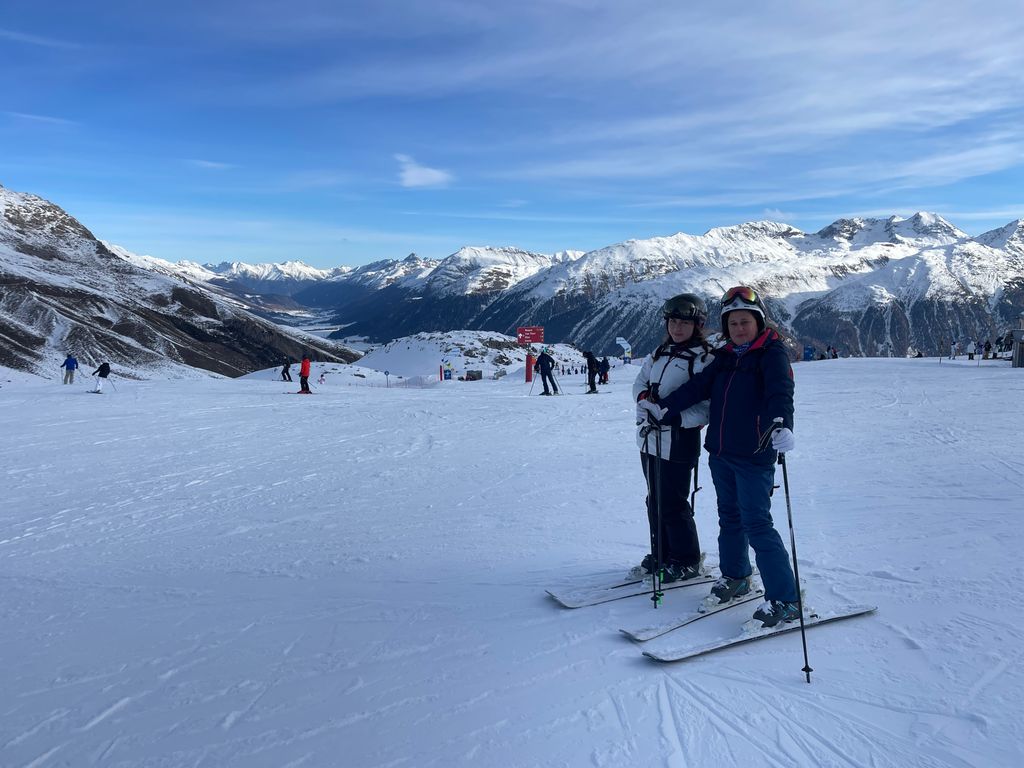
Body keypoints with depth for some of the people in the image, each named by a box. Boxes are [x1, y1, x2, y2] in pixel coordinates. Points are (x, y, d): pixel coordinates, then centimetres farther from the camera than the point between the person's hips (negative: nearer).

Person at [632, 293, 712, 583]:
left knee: (673, 506, 0)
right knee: (655, 501, 16)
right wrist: (645, 396, -6)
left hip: (677, 442, -7)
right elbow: (640, 381, 17)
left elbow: (709, 406, -16)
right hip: (650, 439, 7)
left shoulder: (705, 359, -10)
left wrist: (673, 416, -26)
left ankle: (687, 562, 17)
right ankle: (661, 554, 31)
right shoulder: (661, 352, 13)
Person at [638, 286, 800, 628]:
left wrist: (780, 424, -42)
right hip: (720, 452, 7)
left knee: (757, 524, -9)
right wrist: (664, 408, 4)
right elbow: (698, 387, 11)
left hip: (754, 456, -7)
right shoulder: (724, 357, 13)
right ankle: (735, 577, 35)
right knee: (730, 517, 18)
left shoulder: (772, 354, -7)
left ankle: (785, 600, -2)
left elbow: (780, 392, -24)